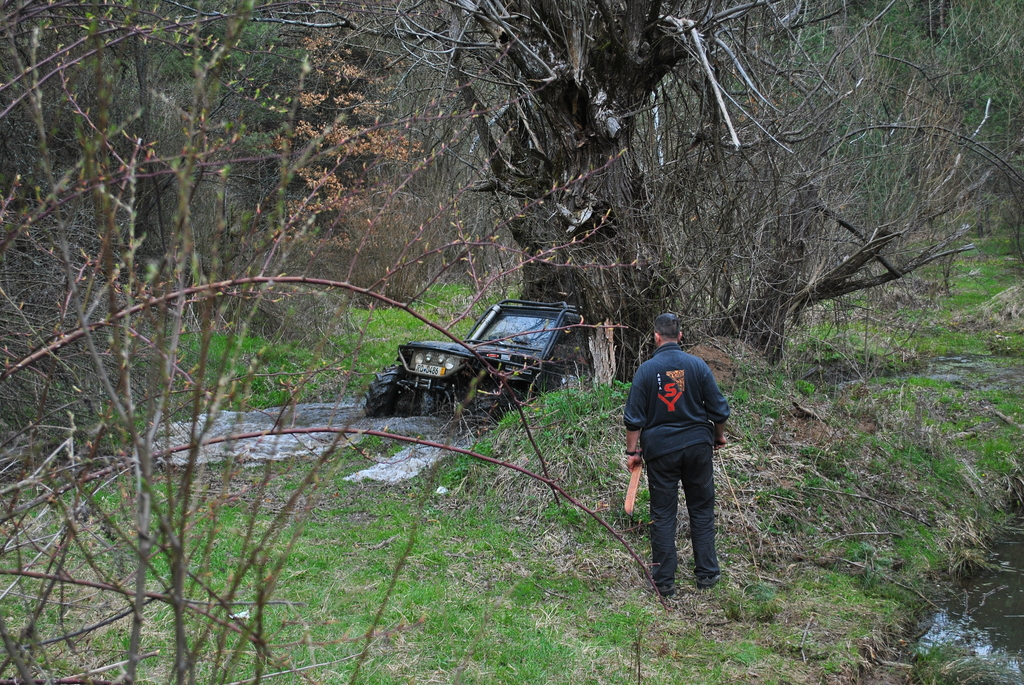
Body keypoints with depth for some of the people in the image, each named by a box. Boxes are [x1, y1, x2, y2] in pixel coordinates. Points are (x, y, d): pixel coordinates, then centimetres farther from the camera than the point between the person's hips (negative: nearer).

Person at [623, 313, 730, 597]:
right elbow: (718, 408, 1)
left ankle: (664, 581, 9)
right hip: (697, 446, 1)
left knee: (662, 515, 5)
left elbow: (634, 417, -5)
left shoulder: (647, 369, -6)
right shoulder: (697, 365, -4)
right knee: (702, 510, 13)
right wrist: (719, 437, 18)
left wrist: (632, 451, 4)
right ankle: (707, 573, 17)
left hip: (660, 450, -1)